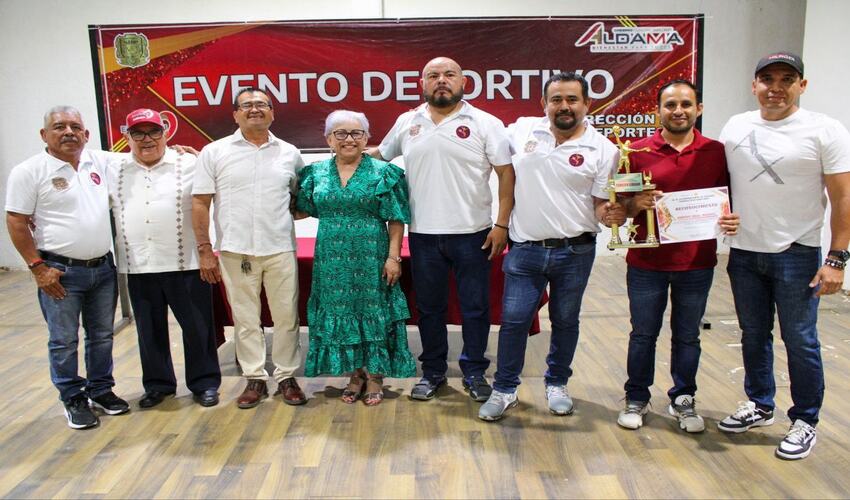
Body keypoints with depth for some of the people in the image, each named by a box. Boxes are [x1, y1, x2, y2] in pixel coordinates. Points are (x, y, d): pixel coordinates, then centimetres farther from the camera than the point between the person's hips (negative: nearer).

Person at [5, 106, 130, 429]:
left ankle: (101, 390, 31)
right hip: (60, 272, -4)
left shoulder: (100, 162, 4)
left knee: (102, 336, 15)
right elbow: (16, 222, -7)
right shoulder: (29, 171, -8)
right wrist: (37, 267, -11)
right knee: (64, 341, 7)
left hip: (103, 267, 4)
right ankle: (74, 399, 22)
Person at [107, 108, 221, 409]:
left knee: (197, 326, 5)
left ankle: (204, 383, 20)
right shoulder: (113, 171, 9)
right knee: (149, 329, 14)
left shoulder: (189, 165, -1)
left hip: (185, 263, -3)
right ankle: (157, 384, 30)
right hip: (138, 267, 3)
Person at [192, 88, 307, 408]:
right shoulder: (214, 152, 3)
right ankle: (255, 379, 21)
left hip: (280, 249, 1)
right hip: (235, 251, -1)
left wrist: (288, 214, 2)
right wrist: (205, 250, -3)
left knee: (286, 316, 6)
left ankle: (287, 377, 20)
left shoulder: (289, 153, 8)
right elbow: (200, 203, 1)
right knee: (245, 318, 8)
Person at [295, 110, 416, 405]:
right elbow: (301, 209, 16)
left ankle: (375, 376, 18)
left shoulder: (382, 173, -2)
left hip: (371, 257, -3)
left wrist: (393, 256, -11)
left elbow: (396, 220, -5)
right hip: (332, 260, 3)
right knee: (339, 312, 8)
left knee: (373, 311, 3)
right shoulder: (316, 173, 7)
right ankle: (355, 374, 24)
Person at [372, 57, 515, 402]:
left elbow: (506, 173, -4)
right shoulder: (406, 123, 7)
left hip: (472, 234, -2)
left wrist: (502, 224, -9)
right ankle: (432, 372, 28)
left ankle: (474, 373, 24)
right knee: (429, 307, 12)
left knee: (475, 307, 7)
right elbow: (380, 154, 21)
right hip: (423, 234, 3)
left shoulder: (485, 124, -2)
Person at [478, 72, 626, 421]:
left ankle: (557, 385, 34)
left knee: (565, 322, 14)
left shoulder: (602, 150, -3)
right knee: (513, 320, 3)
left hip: (575, 252, 0)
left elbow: (600, 205, -1)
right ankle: (505, 390, 20)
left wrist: (612, 214, -22)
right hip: (525, 249, 1)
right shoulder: (522, 129, 1)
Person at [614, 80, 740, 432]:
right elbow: (622, 208, 3)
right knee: (643, 334, 10)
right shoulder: (638, 152, -1)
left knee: (687, 336, 13)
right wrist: (637, 204, -19)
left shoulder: (716, 152, 3)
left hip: (697, 263, 1)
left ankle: (683, 400, 30)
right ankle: (637, 399, 26)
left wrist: (732, 220, -11)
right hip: (646, 262, -1)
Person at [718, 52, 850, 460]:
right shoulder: (735, 127, 6)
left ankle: (805, 422, 22)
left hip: (796, 255, -4)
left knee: (800, 341, 4)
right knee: (753, 336, 16)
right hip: (743, 253, 4)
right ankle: (759, 406, 34)